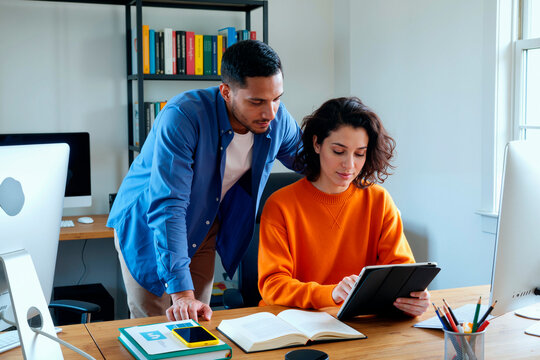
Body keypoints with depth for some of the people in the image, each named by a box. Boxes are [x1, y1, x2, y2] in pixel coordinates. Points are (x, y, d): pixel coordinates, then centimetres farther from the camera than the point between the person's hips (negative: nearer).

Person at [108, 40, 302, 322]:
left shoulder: (279, 120, -15)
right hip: (147, 226, -4)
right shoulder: (182, 117, -33)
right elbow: (167, 207, -38)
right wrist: (182, 293, -44)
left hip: (204, 230, 5)